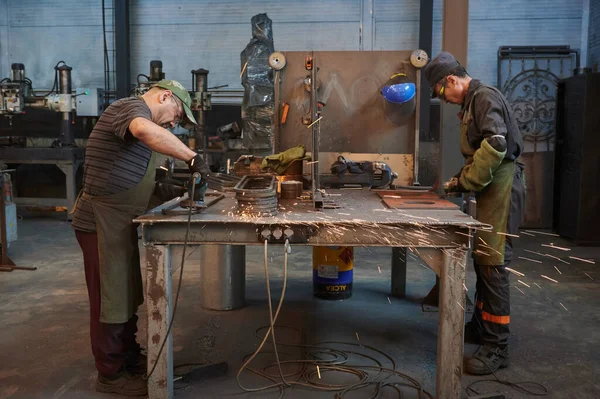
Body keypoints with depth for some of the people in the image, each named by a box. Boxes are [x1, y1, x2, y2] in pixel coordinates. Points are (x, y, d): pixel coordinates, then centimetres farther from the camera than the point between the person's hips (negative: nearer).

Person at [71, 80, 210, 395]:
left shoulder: (138, 116, 19)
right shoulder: (133, 106, -14)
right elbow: (145, 131, -40)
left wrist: (158, 188, 8)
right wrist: (192, 157, -36)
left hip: (118, 223, 11)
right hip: (103, 223, -11)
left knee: (126, 295, 19)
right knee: (109, 298, 1)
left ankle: (130, 358, 34)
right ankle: (111, 374, 15)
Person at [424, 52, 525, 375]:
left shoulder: (485, 97, -11)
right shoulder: (472, 103, 18)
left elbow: (496, 145, -24)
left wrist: (467, 181, -16)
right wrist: (461, 179, 8)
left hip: (501, 186, -10)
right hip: (490, 188, 10)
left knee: (493, 263, -10)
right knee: (482, 259, 15)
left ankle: (497, 348, -5)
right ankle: (481, 326, 28)